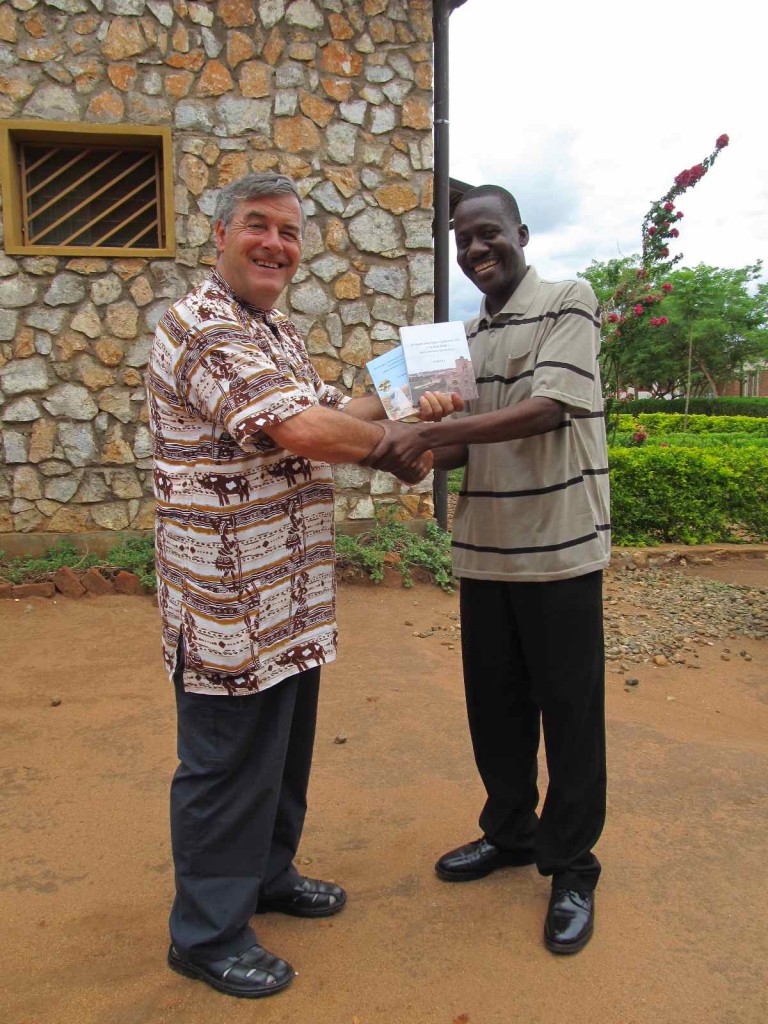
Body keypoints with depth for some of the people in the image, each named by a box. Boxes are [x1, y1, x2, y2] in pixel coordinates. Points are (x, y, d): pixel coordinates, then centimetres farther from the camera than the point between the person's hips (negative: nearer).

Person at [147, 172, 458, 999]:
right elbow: (305, 432, -29)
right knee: (226, 765, 5)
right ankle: (207, 933, 26)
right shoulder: (202, 328, -18)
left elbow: (331, 410, 19)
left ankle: (267, 874, 43)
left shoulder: (277, 334, 16)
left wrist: (408, 406, 2)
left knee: (283, 749, 22)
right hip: (230, 602, -10)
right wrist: (401, 450, -14)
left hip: (289, 599, 10)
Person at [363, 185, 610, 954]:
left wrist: (430, 432, -26)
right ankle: (510, 832, 37)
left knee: (568, 712, 6)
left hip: (559, 548, -6)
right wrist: (407, 453, -5)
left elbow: (546, 410, -20)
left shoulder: (568, 303, -6)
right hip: (484, 550, 6)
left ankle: (571, 867, 25)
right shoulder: (467, 337, 12)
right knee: (494, 706, 16)